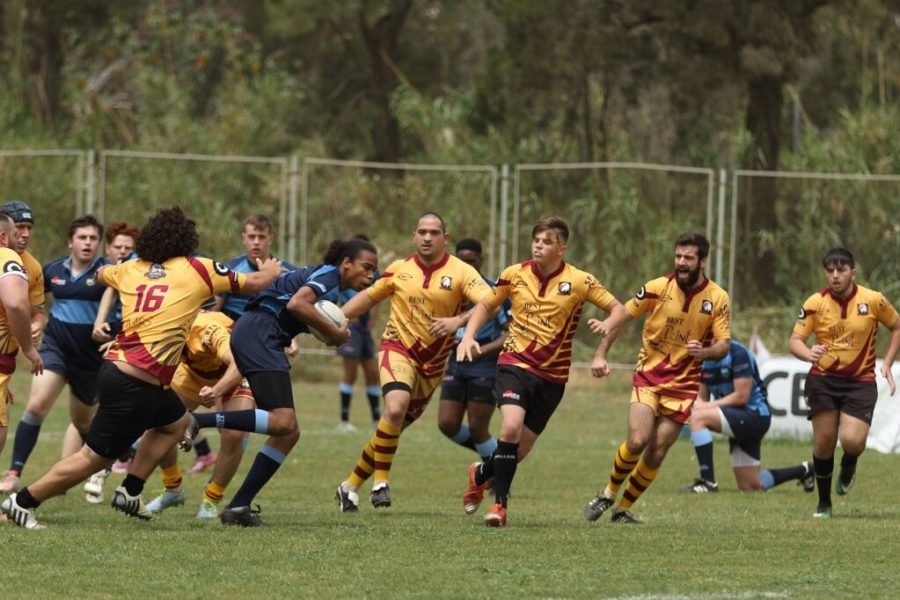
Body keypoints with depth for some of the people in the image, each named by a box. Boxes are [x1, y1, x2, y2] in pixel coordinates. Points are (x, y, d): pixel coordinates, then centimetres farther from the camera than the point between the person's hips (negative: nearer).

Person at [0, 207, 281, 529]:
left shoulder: (131, 270, 11)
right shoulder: (196, 270, -4)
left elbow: (101, 274, 34)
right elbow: (254, 283, 5)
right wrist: (269, 271, 27)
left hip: (116, 367, 8)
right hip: (134, 385, -8)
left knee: (177, 421, 26)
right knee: (94, 458, 0)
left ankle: (130, 491, 22)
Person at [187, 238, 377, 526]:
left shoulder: (323, 277, 26)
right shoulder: (329, 275, -4)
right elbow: (297, 304, -21)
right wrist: (335, 333, -12)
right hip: (259, 333, -10)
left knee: (289, 433, 6)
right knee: (283, 422, -24)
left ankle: (238, 507, 3)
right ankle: (197, 421, -26)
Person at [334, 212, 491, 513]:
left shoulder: (460, 272, -7)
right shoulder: (399, 269, 1)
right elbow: (369, 296, 17)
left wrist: (458, 320, -35)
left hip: (433, 362, 1)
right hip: (398, 349, -1)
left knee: (393, 429, 8)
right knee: (396, 407, -29)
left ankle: (351, 485, 25)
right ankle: (381, 481, -16)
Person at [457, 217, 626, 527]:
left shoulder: (579, 281, -6)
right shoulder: (515, 274, 0)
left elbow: (618, 309, 0)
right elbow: (485, 306, 14)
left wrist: (606, 325, -22)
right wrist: (468, 336, -2)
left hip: (552, 374, 1)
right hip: (515, 363, -1)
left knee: (519, 450, 4)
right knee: (511, 425, -26)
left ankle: (481, 474, 37)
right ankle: (500, 502, -14)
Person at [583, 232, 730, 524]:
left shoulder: (718, 298, -5)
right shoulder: (657, 287, -6)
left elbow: (723, 346, -4)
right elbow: (621, 317, 3)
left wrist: (704, 352, -26)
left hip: (683, 384, 1)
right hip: (648, 376, -1)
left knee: (656, 454, -2)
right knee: (637, 441, -19)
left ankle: (623, 509, 17)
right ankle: (608, 493, 6)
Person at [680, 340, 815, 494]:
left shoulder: (738, 353, -15)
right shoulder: (707, 358, 8)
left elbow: (741, 396, -19)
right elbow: (702, 398, 10)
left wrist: (708, 406, -20)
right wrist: (697, 405, -14)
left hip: (755, 415, -9)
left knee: (698, 418, -27)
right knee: (750, 486, 11)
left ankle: (708, 481, -27)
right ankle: (802, 471, 30)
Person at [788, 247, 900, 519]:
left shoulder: (873, 300, -7)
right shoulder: (815, 303, -6)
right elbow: (794, 341, -6)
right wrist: (808, 353, -29)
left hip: (861, 381, -1)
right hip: (823, 379, 1)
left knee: (852, 441, -17)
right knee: (824, 441, -2)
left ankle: (849, 465, 22)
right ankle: (824, 504, 18)